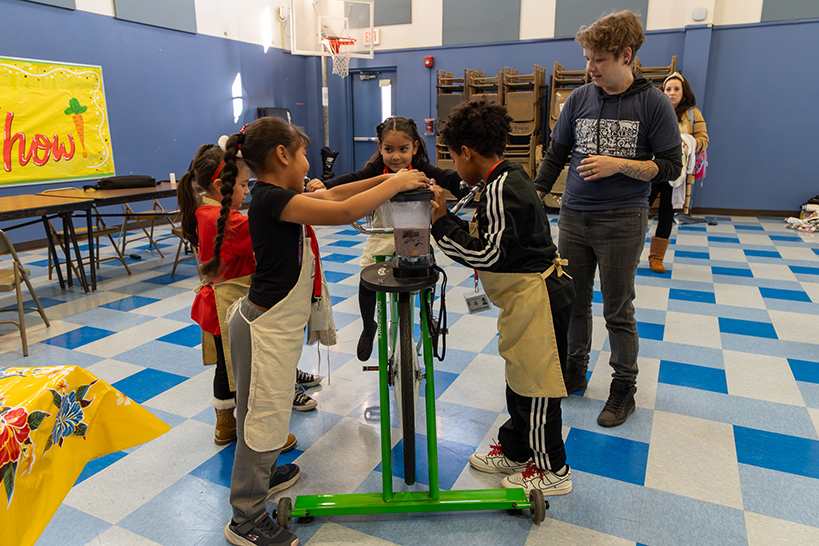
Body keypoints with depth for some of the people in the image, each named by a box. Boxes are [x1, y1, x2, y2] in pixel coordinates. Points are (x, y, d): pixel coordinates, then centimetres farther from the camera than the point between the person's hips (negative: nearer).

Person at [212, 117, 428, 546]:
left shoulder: (273, 197, 6)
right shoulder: (273, 200, -24)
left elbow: (329, 196, 15)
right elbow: (344, 212, -31)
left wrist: (383, 179, 8)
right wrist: (394, 185, -18)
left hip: (272, 324, 10)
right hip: (266, 329, -10)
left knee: (263, 412, 25)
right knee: (265, 417, 3)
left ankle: (259, 475, 47)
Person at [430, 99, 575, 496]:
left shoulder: (500, 189, -22)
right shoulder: (509, 178, 10)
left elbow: (487, 255, -27)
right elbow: (491, 241, 13)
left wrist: (442, 221, -22)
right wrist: (447, 219, 9)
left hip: (536, 297, -11)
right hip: (526, 295, 11)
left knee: (535, 382, 4)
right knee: (520, 377, 21)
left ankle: (551, 470, 23)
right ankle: (514, 450, 39)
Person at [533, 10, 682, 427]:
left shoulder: (653, 104, -5)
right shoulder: (578, 99, 5)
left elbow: (670, 167, -4)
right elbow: (555, 154, 11)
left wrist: (619, 164, -18)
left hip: (622, 222, -4)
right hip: (573, 218, 4)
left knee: (618, 310, 5)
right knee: (573, 301, 13)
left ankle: (624, 389, 21)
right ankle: (574, 372, 31)